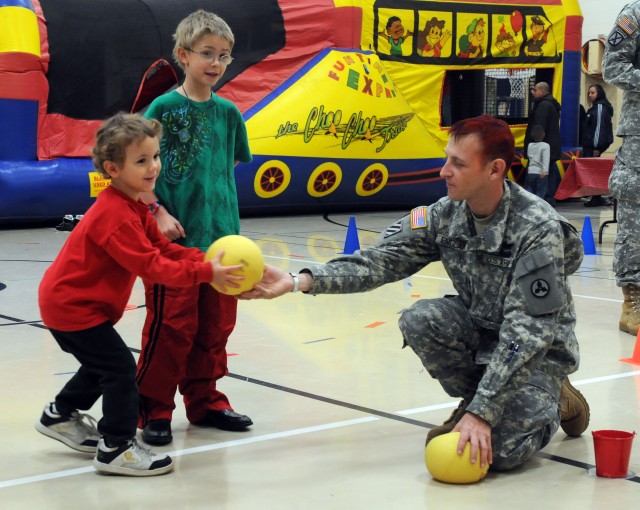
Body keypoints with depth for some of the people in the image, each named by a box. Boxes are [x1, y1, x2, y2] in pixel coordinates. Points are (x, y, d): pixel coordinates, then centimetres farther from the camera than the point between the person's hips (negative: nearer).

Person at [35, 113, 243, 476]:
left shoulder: (133, 207, 6)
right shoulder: (116, 215, -28)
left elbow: (162, 247, 4)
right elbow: (151, 266, -30)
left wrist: (205, 259, -12)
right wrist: (204, 273, -32)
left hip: (68, 301, 11)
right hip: (72, 305, -11)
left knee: (103, 365, 25)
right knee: (120, 369, -10)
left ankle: (61, 416, 43)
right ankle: (117, 449, -2)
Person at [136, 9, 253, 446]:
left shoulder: (229, 112, 8)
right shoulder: (164, 107, -6)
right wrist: (158, 212, -15)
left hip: (221, 235, 5)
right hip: (175, 237, -5)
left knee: (216, 324, 12)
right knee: (172, 327, -3)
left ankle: (204, 399, 26)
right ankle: (153, 409, 9)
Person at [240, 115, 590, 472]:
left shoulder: (539, 228, -28)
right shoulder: (446, 215, -11)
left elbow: (528, 332, -30)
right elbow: (381, 261, -13)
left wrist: (483, 413, -34)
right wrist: (299, 282, -28)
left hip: (541, 349, -5)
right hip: (481, 329, 5)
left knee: (502, 451, -25)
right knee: (419, 321, -24)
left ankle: (552, 401, 8)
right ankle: (472, 401, 0)